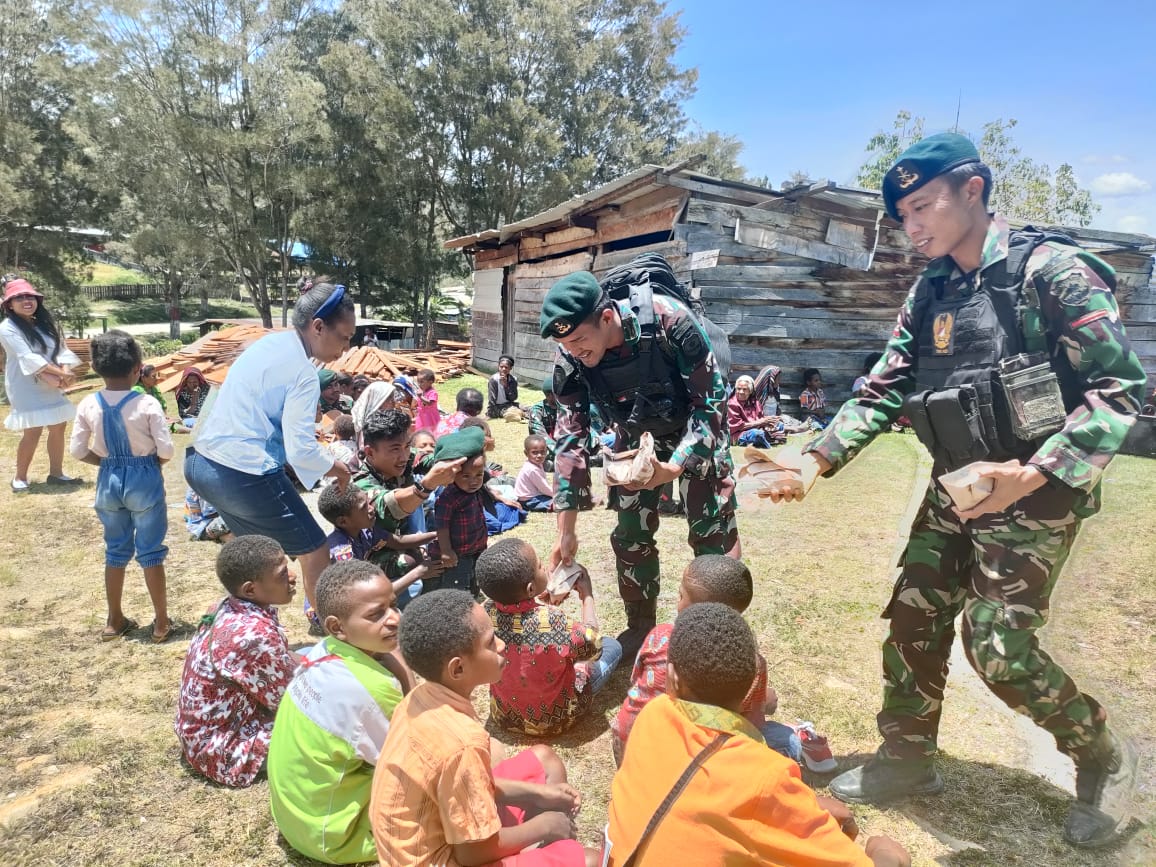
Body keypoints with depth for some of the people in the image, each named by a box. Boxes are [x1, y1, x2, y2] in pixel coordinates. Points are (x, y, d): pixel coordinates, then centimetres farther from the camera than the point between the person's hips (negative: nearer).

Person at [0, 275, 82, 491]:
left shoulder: (46, 324, 11)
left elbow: (62, 349, 4)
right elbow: (27, 358, -20)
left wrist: (65, 371, -15)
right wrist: (60, 373, -24)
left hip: (51, 387, 7)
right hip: (26, 388, -7)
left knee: (58, 428, 8)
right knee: (32, 432, -9)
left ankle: (56, 473, 20)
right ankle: (20, 477, 8)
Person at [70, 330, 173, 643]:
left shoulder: (88, 405, -5)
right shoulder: (147, 404, -16)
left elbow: (78, 451, -3)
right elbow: (167, 450, -17)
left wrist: (107, 462, 12)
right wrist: (150, 462, 4)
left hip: (109, 481, 4)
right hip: (144, 480, -3)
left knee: (115, 551, 17)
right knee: (150, 552, 6)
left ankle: (114, 621, 28)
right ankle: (161, 622, 14)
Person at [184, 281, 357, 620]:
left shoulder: (268, 342, 8)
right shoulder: (303, 373, -17)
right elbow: (301, 451, -21)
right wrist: (336, 468, -2)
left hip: (200, 462, 9)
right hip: (244, 475, -9)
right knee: (314, 552, 6)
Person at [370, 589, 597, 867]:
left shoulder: (423, 697, -8)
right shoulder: (461, 742, -33)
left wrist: (538, 793, 4)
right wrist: (543, 827, -7)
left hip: (434, 830, 8)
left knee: (543, 758, 16)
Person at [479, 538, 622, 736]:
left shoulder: (486, 613, -20)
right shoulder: (552, 620, -35)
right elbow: (593, 646, -15)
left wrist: (551, 593, 3)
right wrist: (587, 595, -5)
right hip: (554, 720, -5)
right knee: (612, 646, 11)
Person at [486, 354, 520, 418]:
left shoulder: (513, 380, -2)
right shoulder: (493, 379, -14)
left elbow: (513, 398, -9)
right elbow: (492, 400, -15)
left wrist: (506, 385, -21)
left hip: (508, 405, 5)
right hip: (496, 407, -5)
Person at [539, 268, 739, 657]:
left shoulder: (669, 320, -36)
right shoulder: (568, 360, -25)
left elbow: (710, 401, -25)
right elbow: (571, 437, -17)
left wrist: (674, 467, -36)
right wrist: (567, 531, -17)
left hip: (696, 429, -3)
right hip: (637, 437, 3)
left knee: (713, 530, -1)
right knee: (630, 534, 5)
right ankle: (641, 626, 26)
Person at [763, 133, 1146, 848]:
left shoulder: (1051, 270, -13)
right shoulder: (928, 295, 7)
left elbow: (1120, 386, -16)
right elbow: (882, 392, 4)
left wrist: (1034, 474, -27)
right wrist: (817, 461, -7)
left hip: (1034, 493, -6)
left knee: (997, 644, -6)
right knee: (914, 621, 7)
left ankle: (1102, 755, 24)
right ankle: (908, 759, 27)